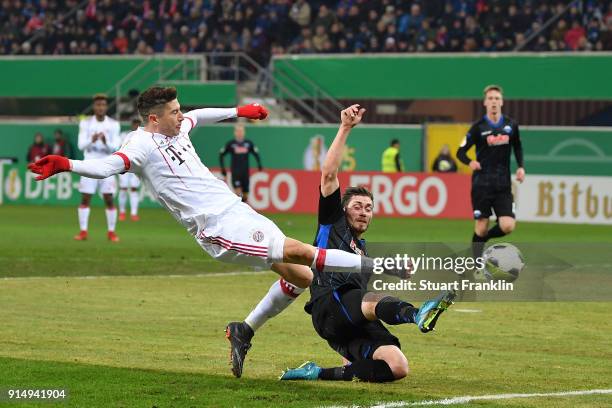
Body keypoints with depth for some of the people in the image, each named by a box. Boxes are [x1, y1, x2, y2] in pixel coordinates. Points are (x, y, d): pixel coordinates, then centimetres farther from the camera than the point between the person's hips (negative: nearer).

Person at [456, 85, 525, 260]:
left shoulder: (511, 125, 4)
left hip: (503, 185, 3)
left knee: (508, 226, -9)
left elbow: (517, 147, 21)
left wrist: (521, 167, 6)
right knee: (481, 227, -3)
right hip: (482, 184, -3)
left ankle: (482, 239, 20)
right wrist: (470, 162, -22)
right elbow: (460, 152, -1)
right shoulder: (478, 127, -5)